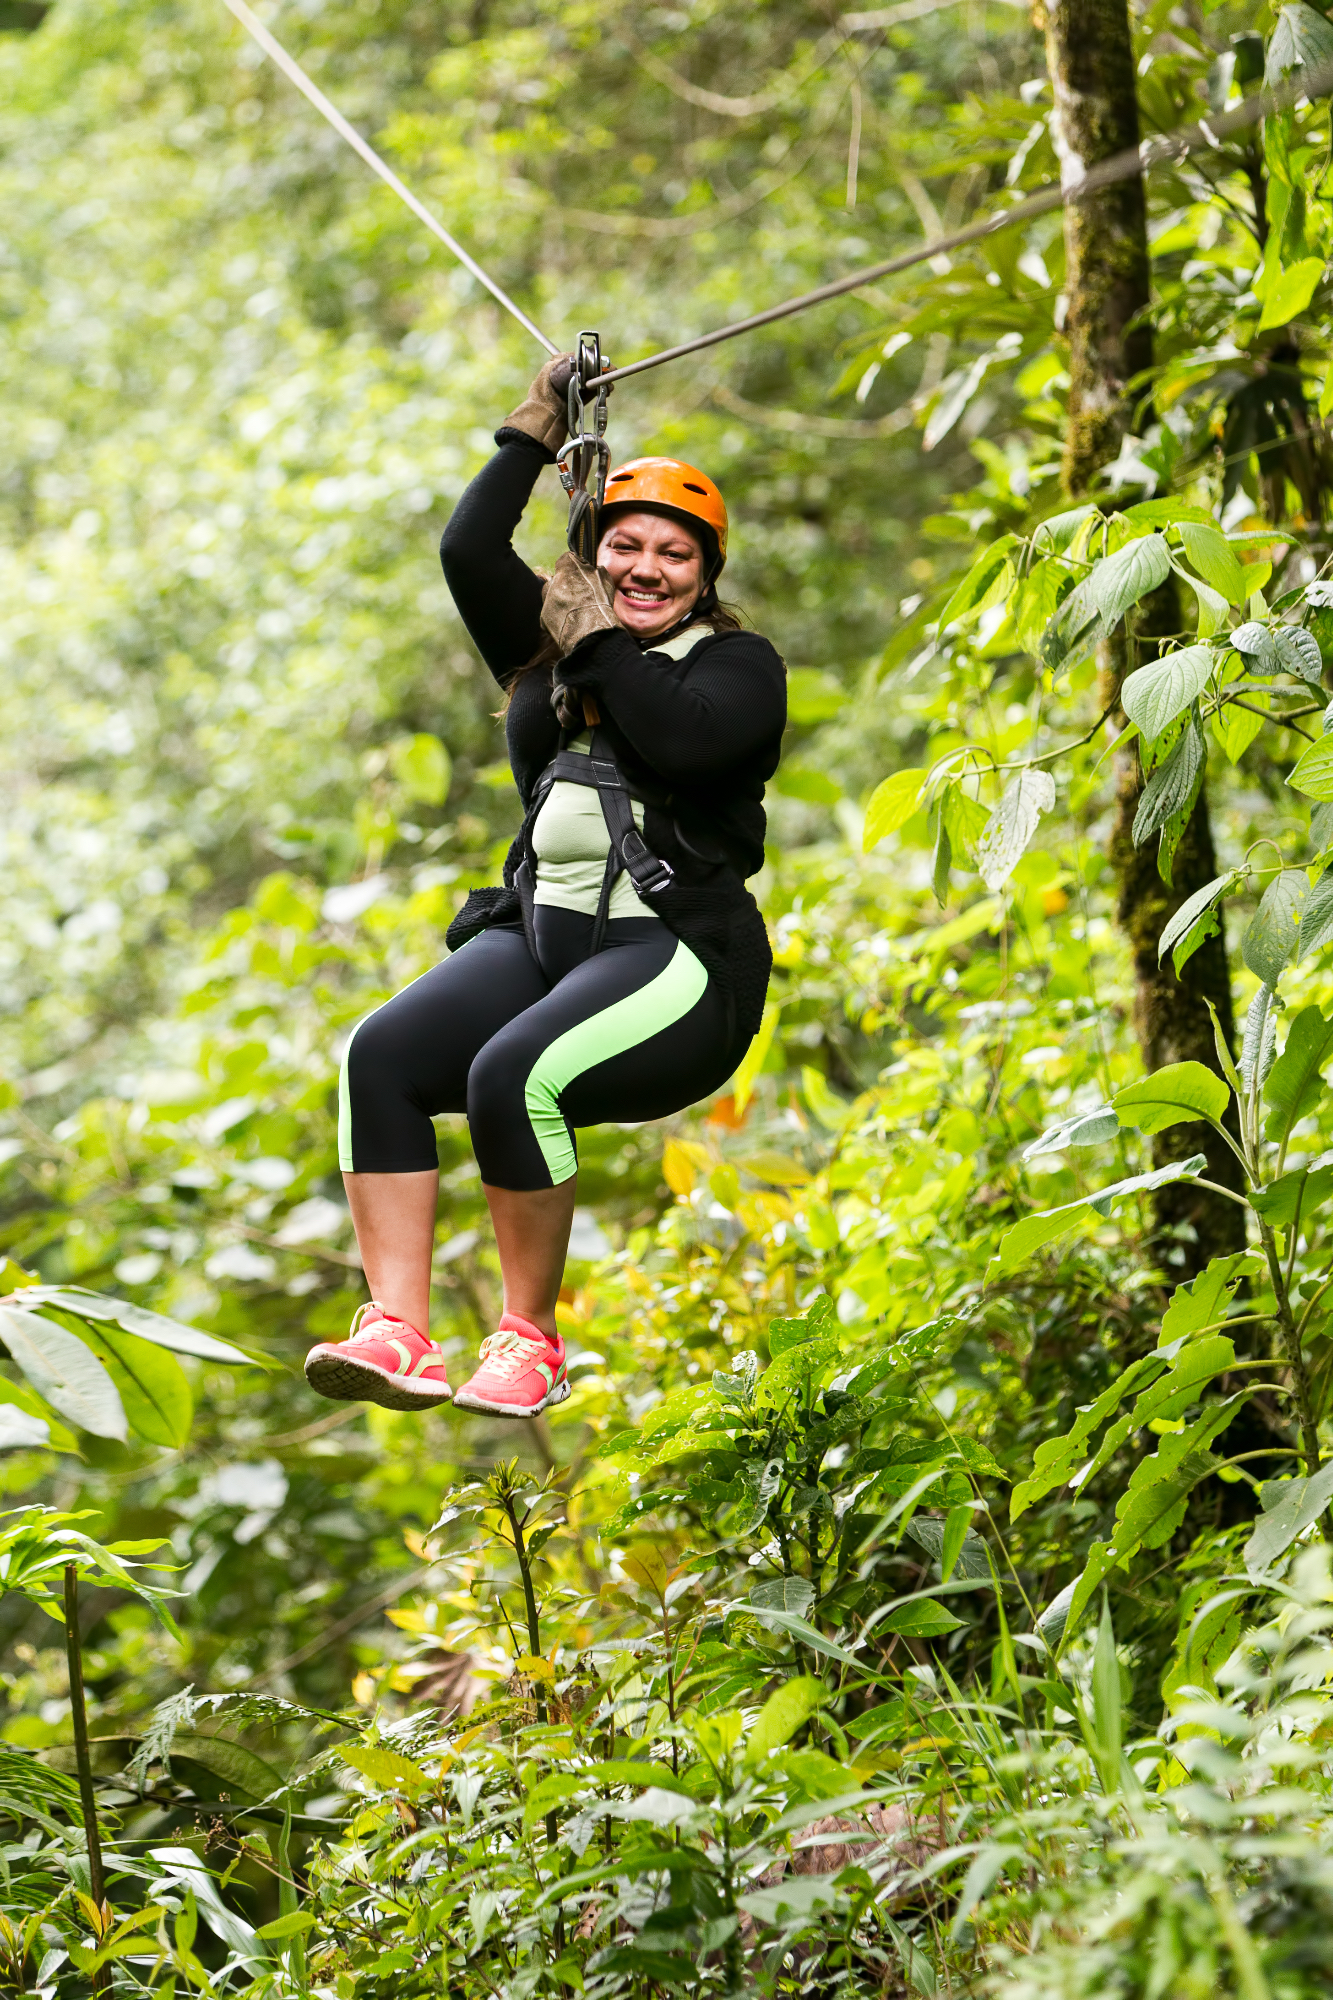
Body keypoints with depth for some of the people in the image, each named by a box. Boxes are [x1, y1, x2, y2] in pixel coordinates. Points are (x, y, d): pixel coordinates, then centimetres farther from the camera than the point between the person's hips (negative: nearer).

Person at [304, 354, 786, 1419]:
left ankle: (532, 1341, -19)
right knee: (382, 1053, -23)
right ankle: (398, 1331, -31)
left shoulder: (740, 664, 8)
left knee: (515, 1074, -34)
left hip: (678, 953, -6)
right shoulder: (552, 646, 24)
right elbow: (470, 548, 13)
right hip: (538, 933, 6)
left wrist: (600, 644, -1)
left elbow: (685, 740, -14)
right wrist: (542, 422, 16)